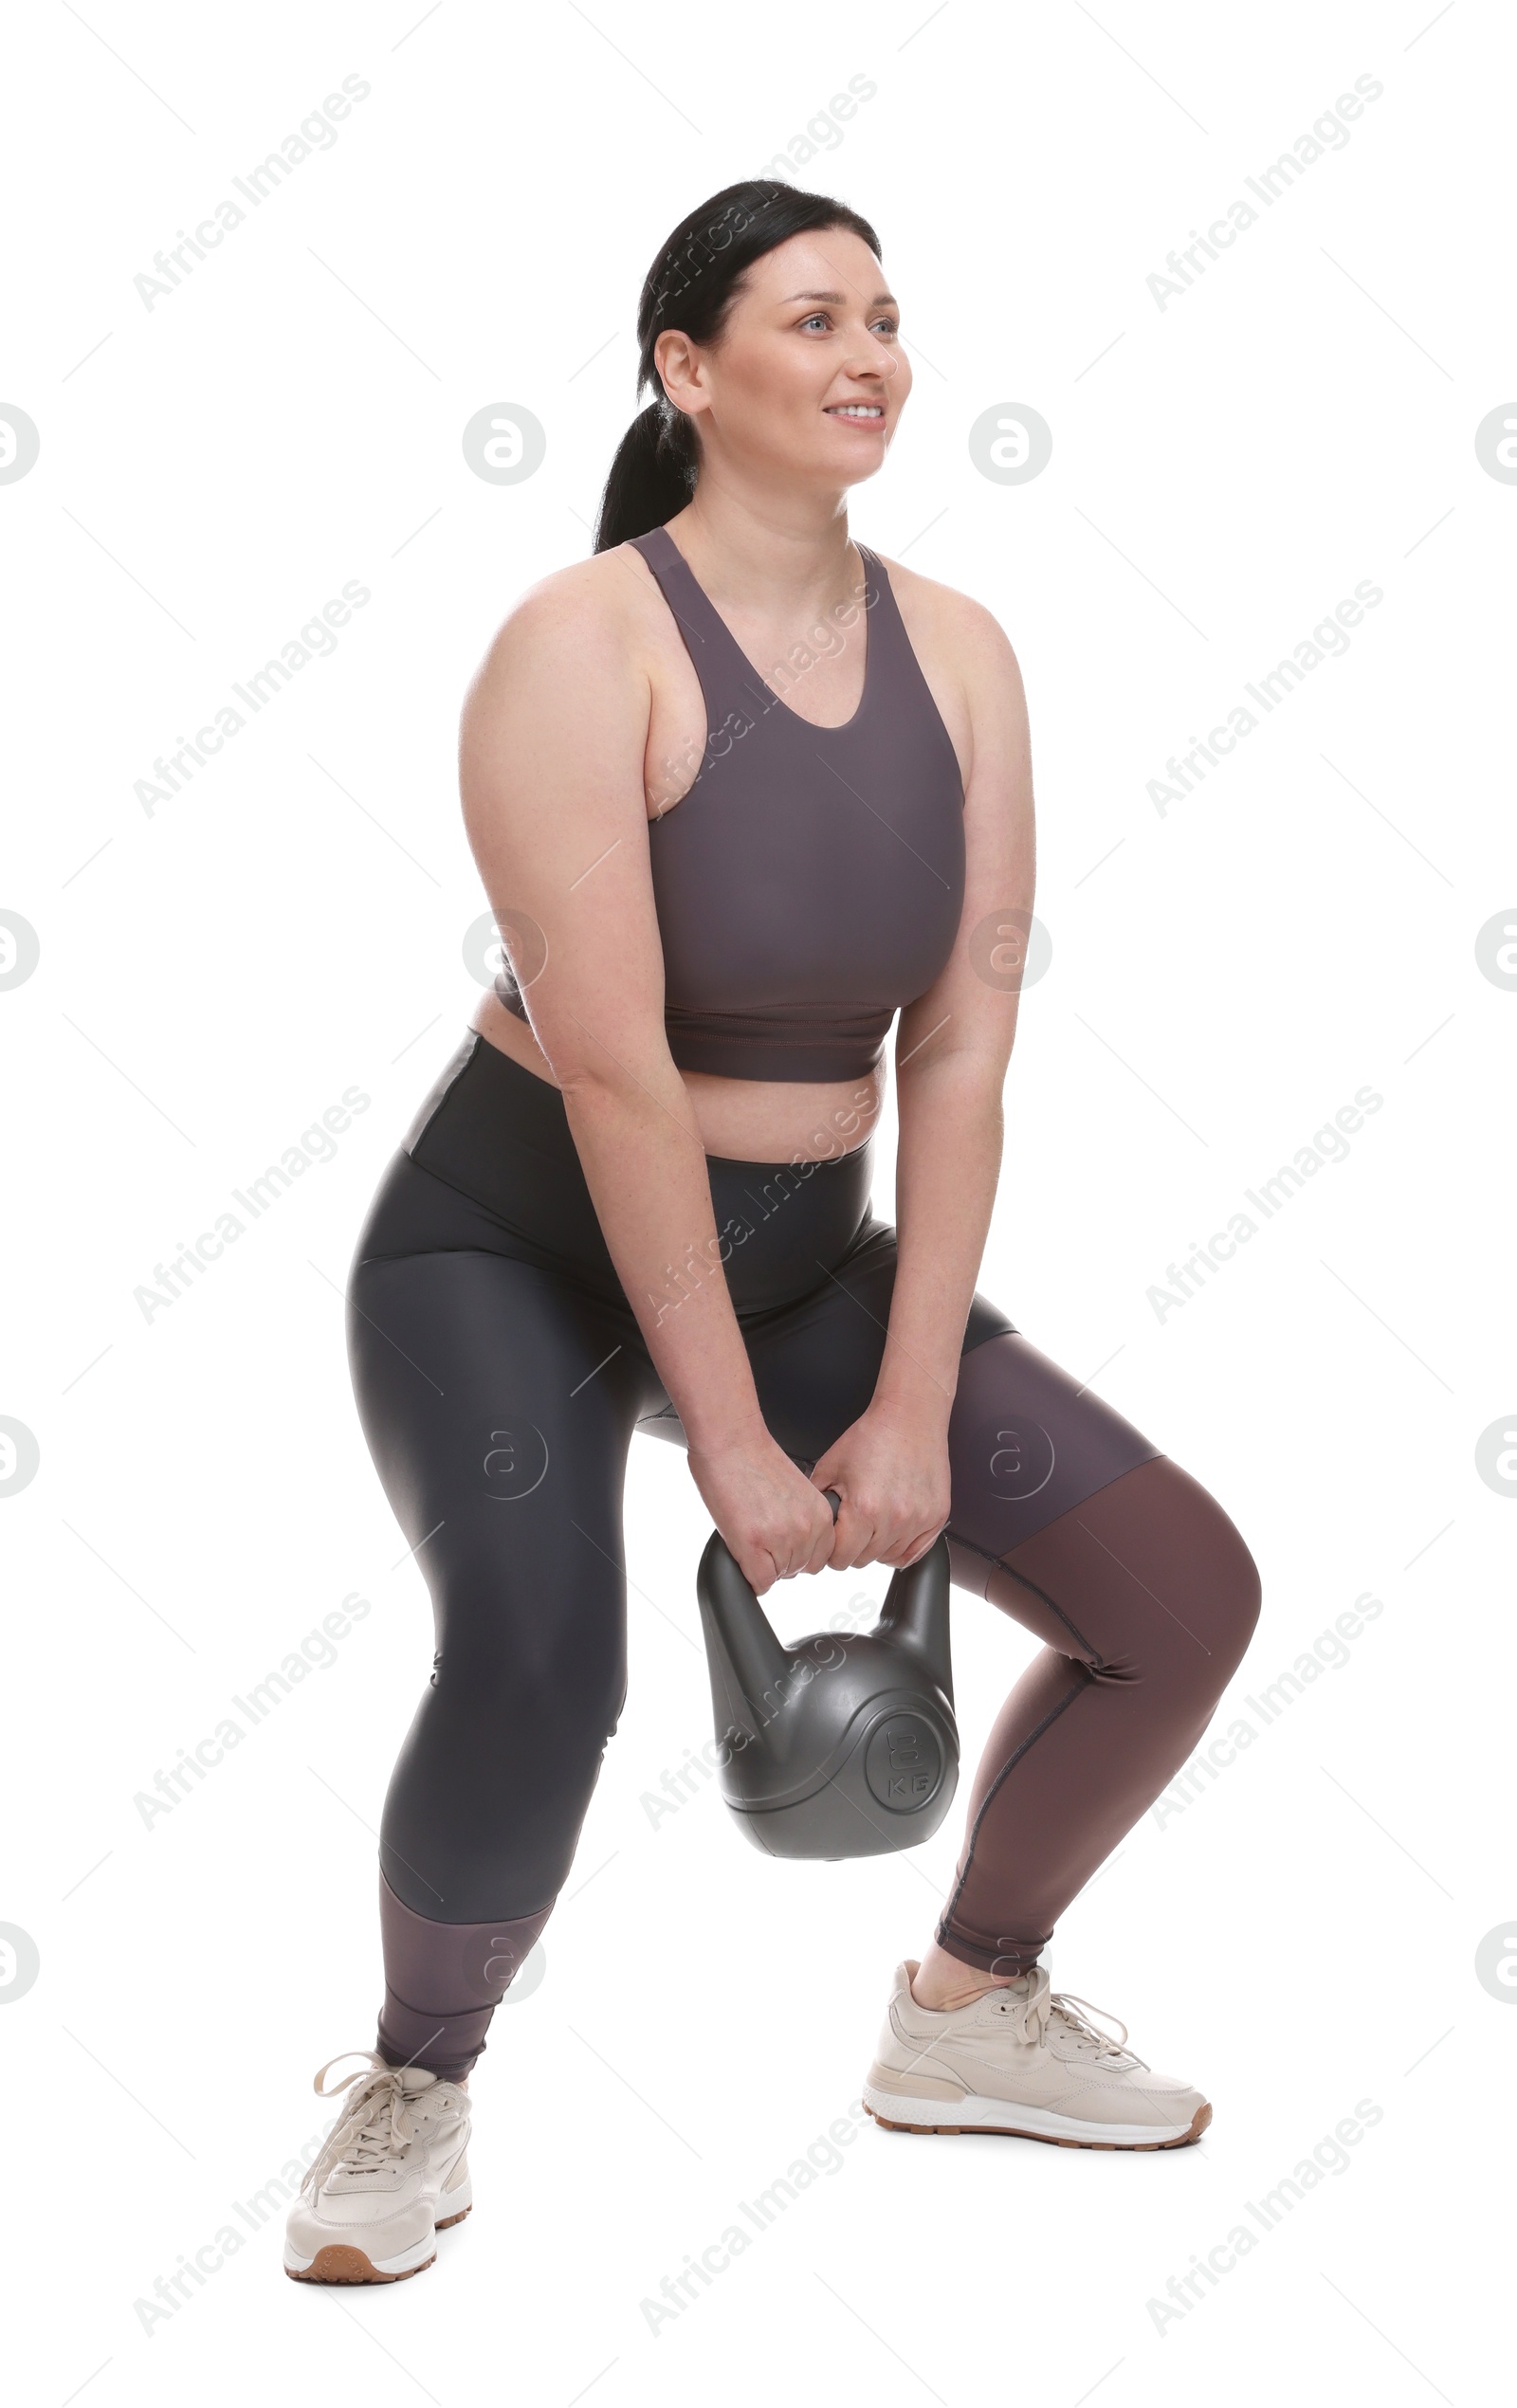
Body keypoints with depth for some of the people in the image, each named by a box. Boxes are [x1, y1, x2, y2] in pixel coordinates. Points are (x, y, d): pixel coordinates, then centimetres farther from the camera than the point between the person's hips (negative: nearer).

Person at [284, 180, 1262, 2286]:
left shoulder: (958, 654, -2)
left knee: (1186, 1590, -1)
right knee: (539, 1671, -33)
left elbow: (964, 1045, -6)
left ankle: (966, 2013, 22)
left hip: (798, 1249, 6)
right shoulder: (586, 645, -19)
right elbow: (612, 1064, -24)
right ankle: (417, 2085, -1)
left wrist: (913, 1408, -11)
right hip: (515, 1244, -5)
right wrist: (731, 1446, -23)